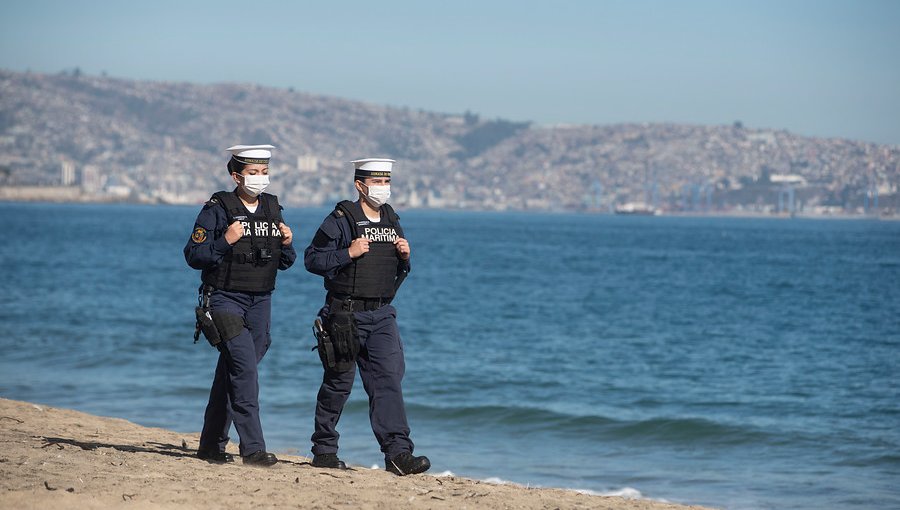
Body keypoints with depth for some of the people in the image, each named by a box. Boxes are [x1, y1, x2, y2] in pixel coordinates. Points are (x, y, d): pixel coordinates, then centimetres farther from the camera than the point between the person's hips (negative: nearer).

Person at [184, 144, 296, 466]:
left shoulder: (273, 209, 11)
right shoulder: (217, 209, -7)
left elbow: (284, 263, 16)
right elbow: (193, 255, -11)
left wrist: (287, 244, -4)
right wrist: (224, 242, -23)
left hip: (260, 303, 6)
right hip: (225, 299, -6)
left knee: (231, 374, 11)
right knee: (244, 368, -18)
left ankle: (212, 445, 21)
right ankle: (252, 448, -20)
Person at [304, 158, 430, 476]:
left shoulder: (392, 222, 13)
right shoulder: (341, 220, -6)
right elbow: (312, 259, -10)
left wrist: (404, 257, 1)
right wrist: (348, 253, -20)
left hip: (381, 314, 5)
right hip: (345, 314, -5)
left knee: (389, 378, -7)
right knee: (338, 383, 3)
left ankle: (398, 452, -13)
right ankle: (324, 450, 17)